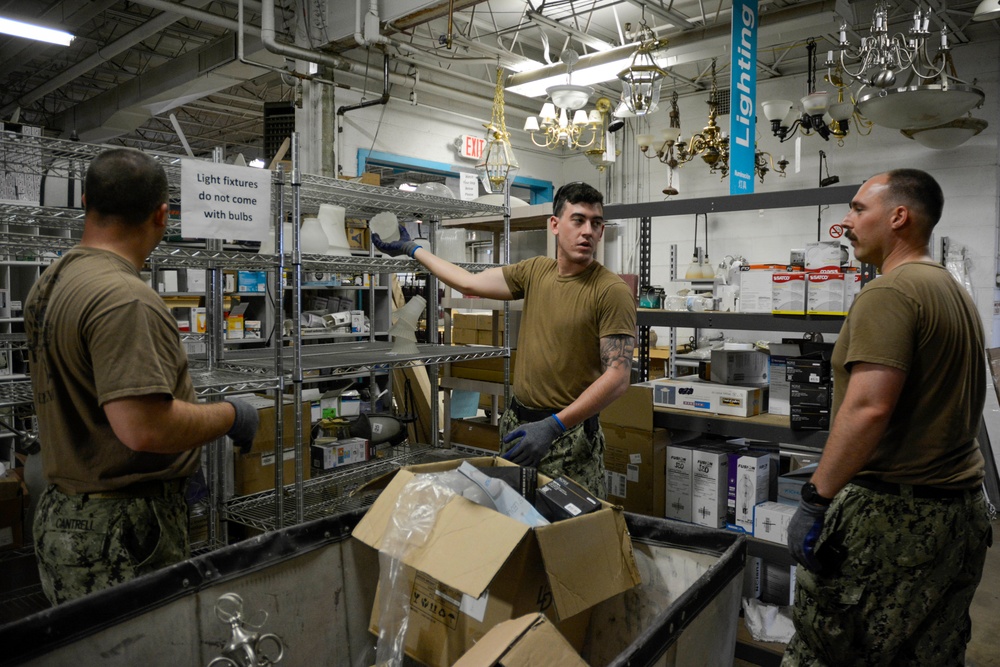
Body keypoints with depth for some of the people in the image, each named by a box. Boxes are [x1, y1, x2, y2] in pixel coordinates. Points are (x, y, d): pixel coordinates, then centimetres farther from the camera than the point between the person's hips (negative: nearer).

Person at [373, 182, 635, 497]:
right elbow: (469, 282, 10)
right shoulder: (535, 270, 5)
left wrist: (553, 426, -25)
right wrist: (413, 249, 17)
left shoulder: (612, 291, -14)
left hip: (570, 433, -5)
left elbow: (618, 376, -19)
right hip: (517, 422, 6)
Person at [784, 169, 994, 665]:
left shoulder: (890, 291, -16)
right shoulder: (956, 291, 15)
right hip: (964, 511, 10)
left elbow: (869, 406, -26)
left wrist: (814, 501, -23)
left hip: (894, 510, -10)